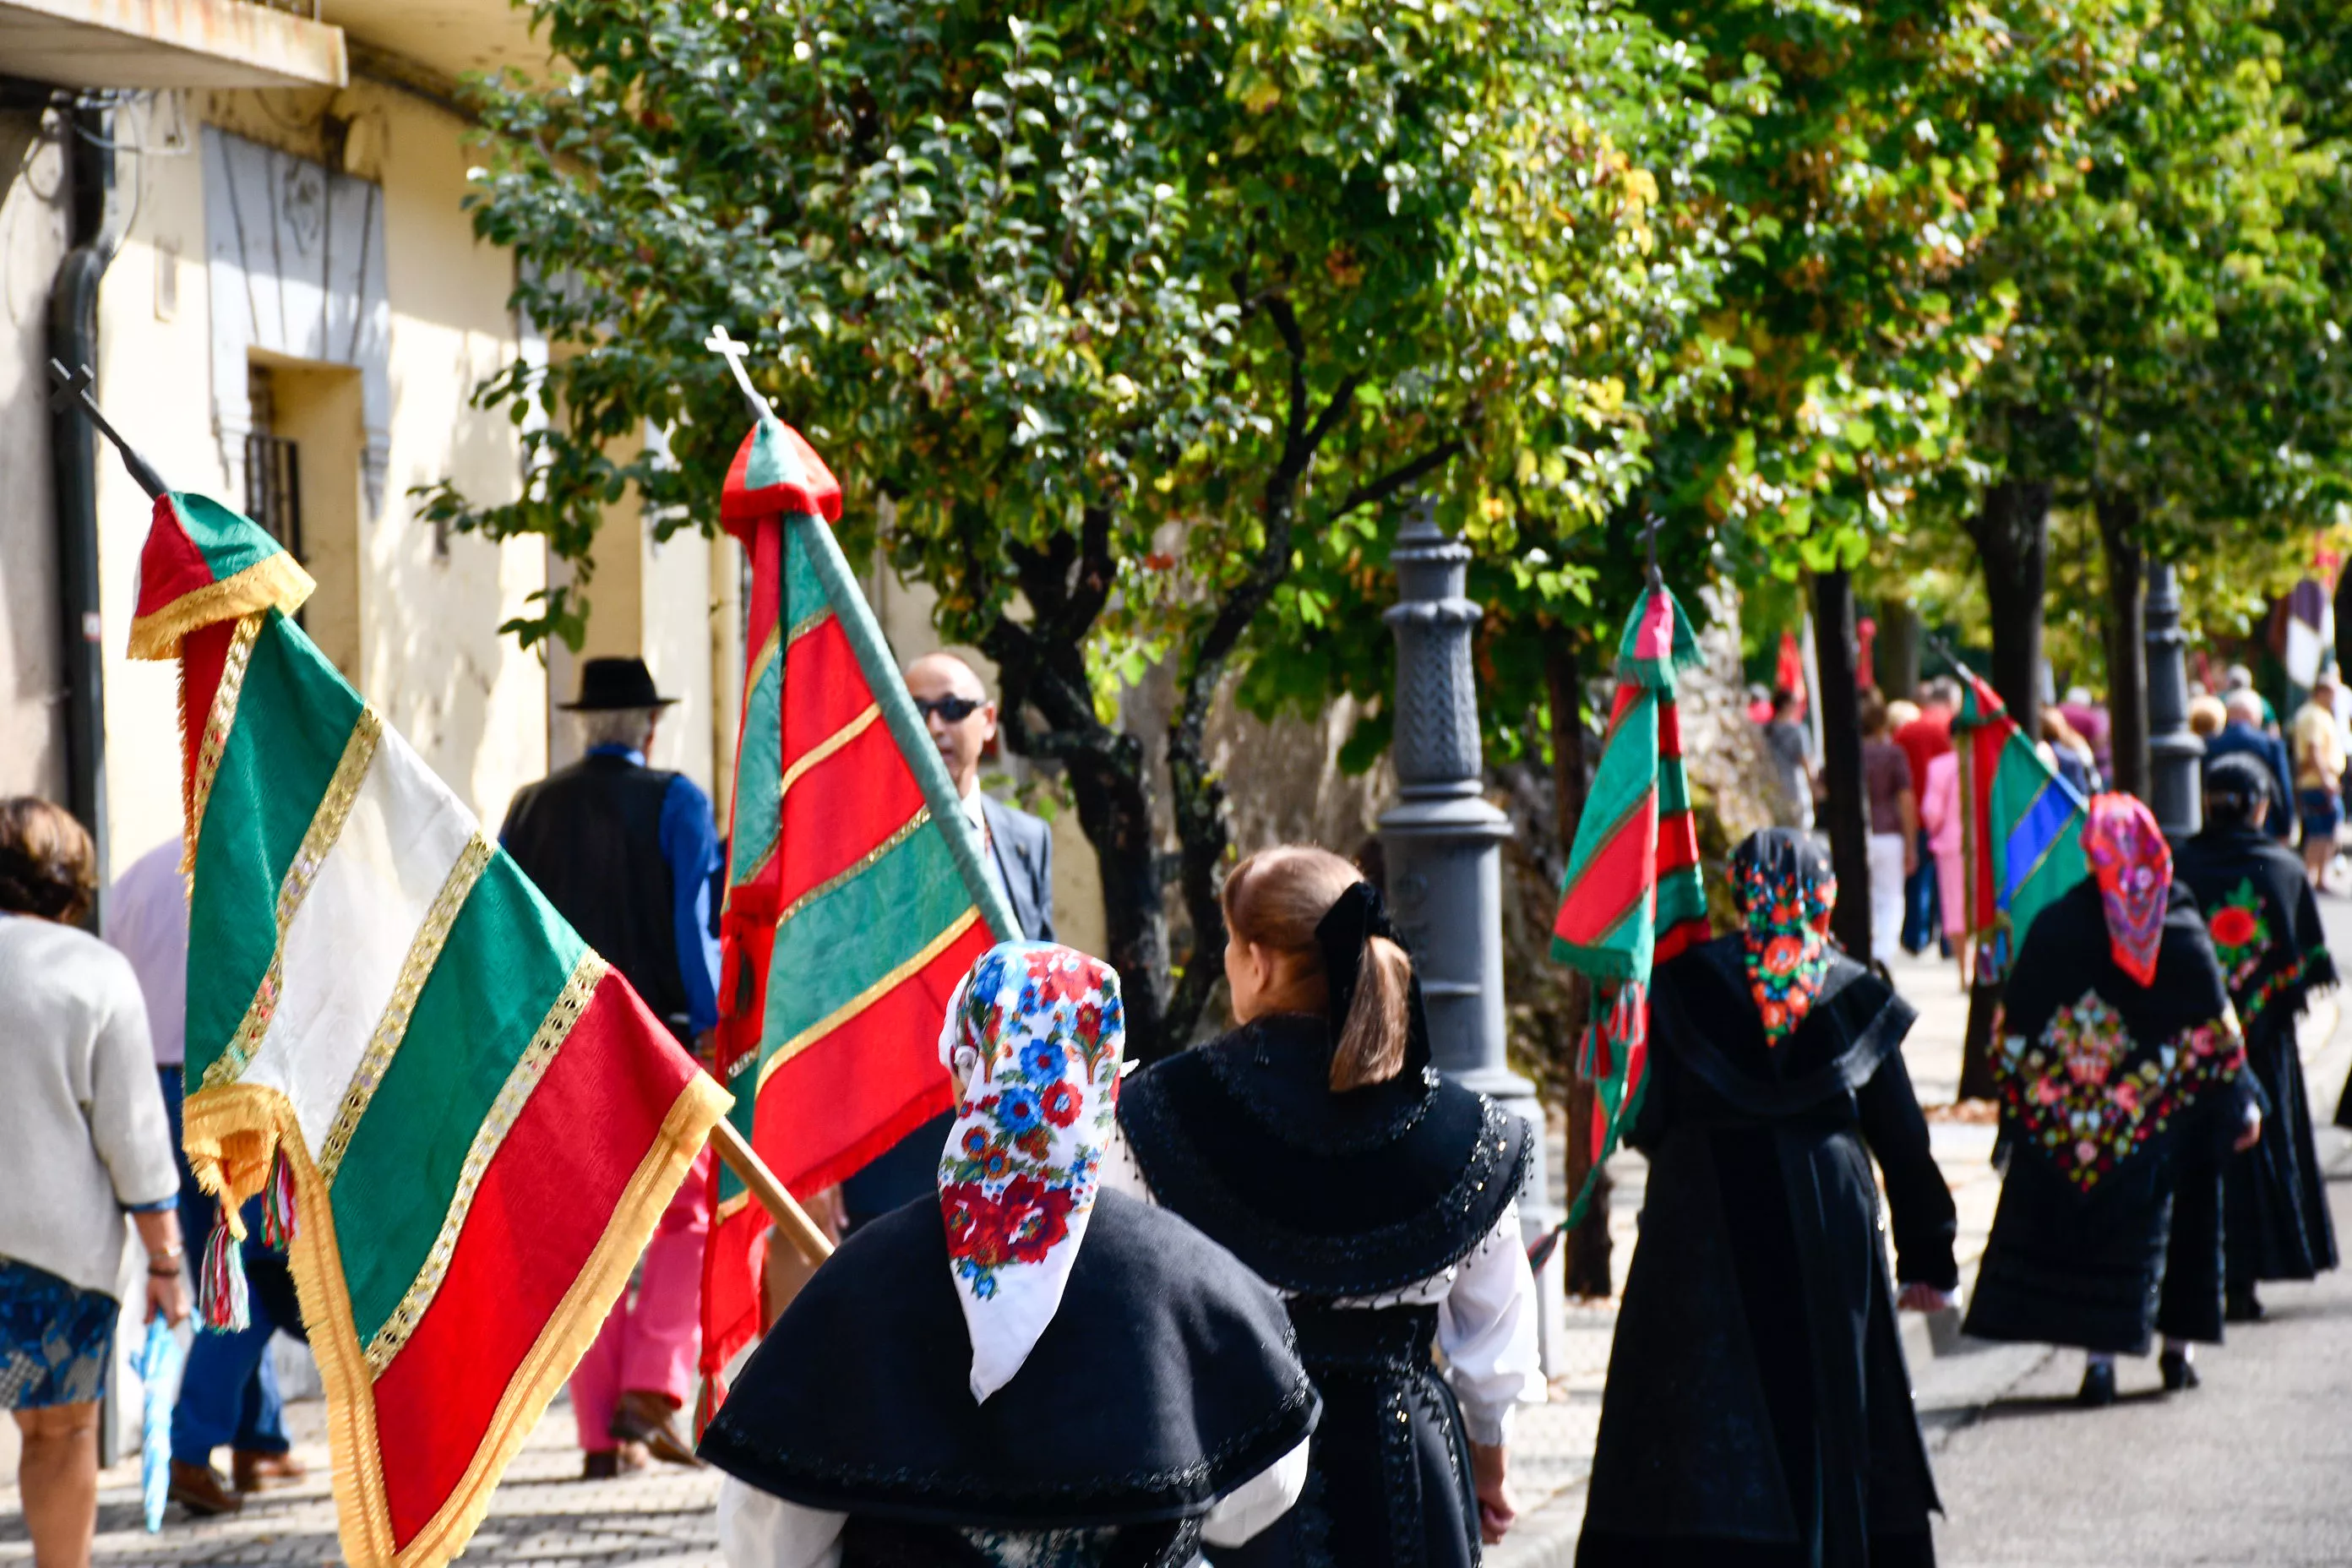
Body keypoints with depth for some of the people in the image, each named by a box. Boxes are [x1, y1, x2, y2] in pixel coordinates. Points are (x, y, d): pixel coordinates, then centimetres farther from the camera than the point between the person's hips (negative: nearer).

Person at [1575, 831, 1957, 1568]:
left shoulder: (1682, 984, -2)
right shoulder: (1855, 994, 4)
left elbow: (1647, 1123, -4)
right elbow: (1903, 1139, 6)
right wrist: (1927, 1256, 13)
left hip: (1703, 1225, -2)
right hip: (1831, 1231, 2)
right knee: (1829, 1407, 11)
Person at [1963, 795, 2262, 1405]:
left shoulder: (2056, 925, -5)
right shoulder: (2183, 926, -3)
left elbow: (2014, 1033, -2)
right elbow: (2218, 1028, -1)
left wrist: (2013, 1103, 7)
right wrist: (2239, 1104, 7)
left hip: (2071, 1113, -1)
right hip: (2165, 1122, 1)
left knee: (2086, 1222, 2)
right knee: (2171, 1220, 13)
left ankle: (2100, 1355, -7)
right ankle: (2177, 1348, 19)